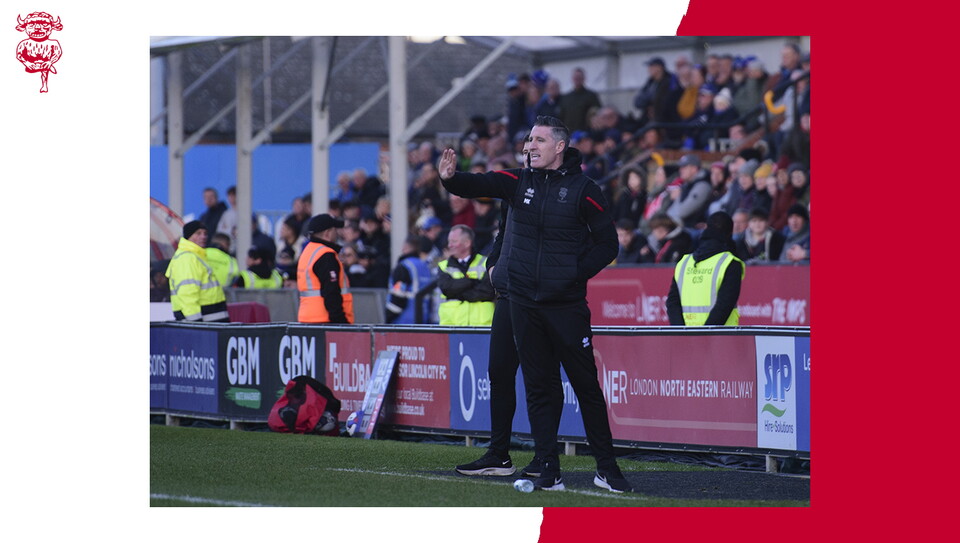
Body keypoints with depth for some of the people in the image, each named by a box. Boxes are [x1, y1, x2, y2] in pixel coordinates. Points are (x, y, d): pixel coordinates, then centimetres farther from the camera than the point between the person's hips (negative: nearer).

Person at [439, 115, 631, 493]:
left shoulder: (582, 189, -3)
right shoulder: (519, 181, 6)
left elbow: (608, 244, 1)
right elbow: (480, 185, -9)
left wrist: (575, 273, -9)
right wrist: (451, 178, -30)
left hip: (566, 303, -3)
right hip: (523, 302, 3)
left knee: (586, 385, 1)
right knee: (538, 388, 5)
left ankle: (607, 469, 10)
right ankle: (549, 472, 8)